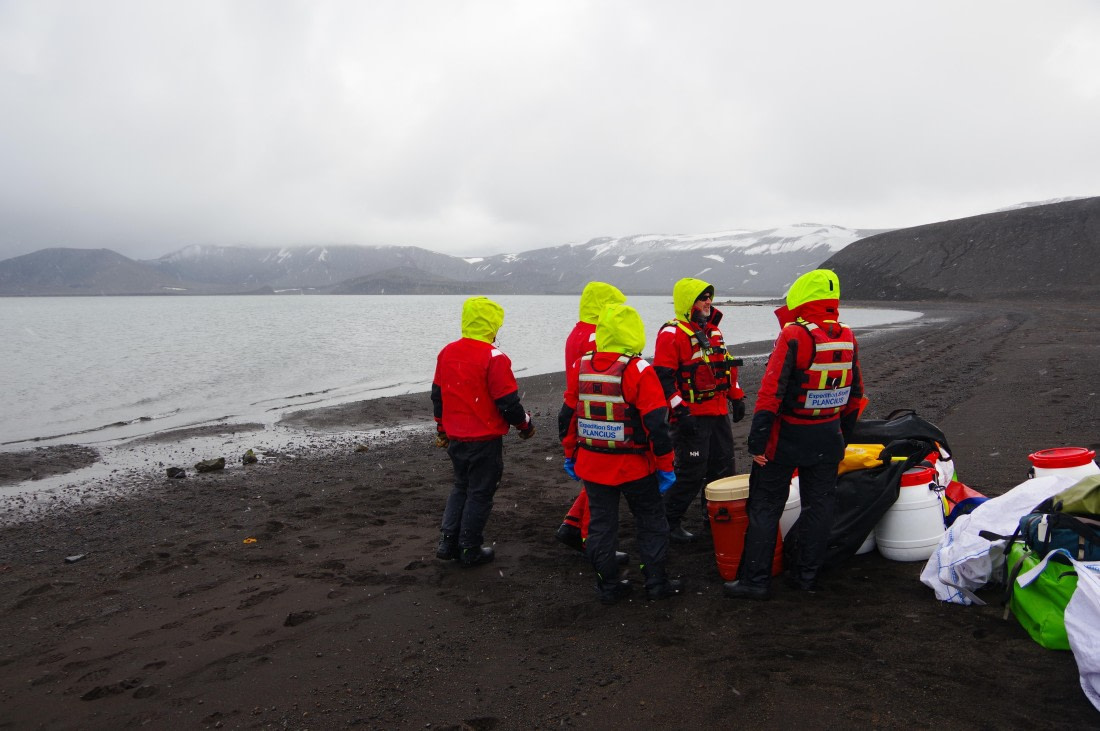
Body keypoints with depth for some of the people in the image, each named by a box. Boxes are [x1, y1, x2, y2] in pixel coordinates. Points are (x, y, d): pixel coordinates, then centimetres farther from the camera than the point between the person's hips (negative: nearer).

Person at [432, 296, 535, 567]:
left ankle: (448, 542, 20)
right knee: (480, 493, 7)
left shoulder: (446, 353, 3)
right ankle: (470, 551, 16)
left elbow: (437, 395, 12)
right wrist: (525, 425, 1)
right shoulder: (493, 358, -19)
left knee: (461, 487, 22)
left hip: (455, 438, 7)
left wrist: (442, 428, 25)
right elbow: (508, 402, -17)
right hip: (485, 440, -6)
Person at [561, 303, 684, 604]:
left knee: (601, 523, 14)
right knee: (651, 522, 14)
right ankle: (656, 582, 21)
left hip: (591, 465, 4)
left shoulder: (581, 367, -2)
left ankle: (609, 585, 22)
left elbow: (569, 415, 6)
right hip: (634, 467, -4)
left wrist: (570, 455, 18)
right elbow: (657, 423, -18)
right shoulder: (639, 370, -16)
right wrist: (666, 466, -7)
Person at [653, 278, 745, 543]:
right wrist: (680, 411, -22)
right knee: (692, 472, -7)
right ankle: (669, 520, 8)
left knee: (723, 467, 14)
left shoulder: (713, 330, 16)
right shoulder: (672, 334, -12)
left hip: (719, 413, 9)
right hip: (692, 416, -8)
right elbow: (663, 377, -18)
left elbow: (728, 366, 25)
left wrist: (736, 397, 21)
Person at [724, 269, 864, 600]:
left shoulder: (794, 336, -18)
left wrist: (758, 440, -18)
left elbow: (771, 391, -22)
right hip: (828, 437, 6)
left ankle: (755, 579, 7)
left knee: (765, 507, 3)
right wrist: (842, 437, 23)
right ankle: (808, 574, 25)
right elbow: (855, 395, 12)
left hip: (787, 436, -6)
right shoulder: (847, 339, 4)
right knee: (819, 504, 15)